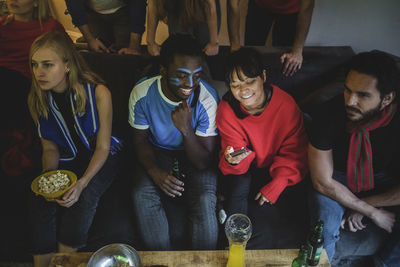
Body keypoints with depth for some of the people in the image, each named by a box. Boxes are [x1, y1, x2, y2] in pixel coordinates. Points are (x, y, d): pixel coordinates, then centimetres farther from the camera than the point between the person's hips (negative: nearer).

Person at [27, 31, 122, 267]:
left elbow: (103, 147, -13)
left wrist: (82, 183, -26)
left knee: (84, 198, -30)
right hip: (65, 160, 3)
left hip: (99, 159, -3)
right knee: (40, 203, -23)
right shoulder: (37, 100, -4)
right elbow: (50, 147, 3)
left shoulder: (98, 93, -18)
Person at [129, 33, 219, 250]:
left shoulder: (207, 98, -24)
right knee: (142, 195, -25)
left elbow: (203, 163, -21)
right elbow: (140, 139, -2)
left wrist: (186, 129, -39)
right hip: (157, 153, 2)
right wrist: (155, 171, -20)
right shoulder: (142, 93, -18)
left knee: (205, 200, -27)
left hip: (193, 156, -1)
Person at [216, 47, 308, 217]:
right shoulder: (226, 109, -22)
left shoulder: (286, 104, -23)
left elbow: (294, 152, -14)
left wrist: (275, 185, -20)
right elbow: (236, 149, -18)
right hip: (245, 164, -1)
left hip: (274, 164, 2)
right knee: (238, 187, -26)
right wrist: (233, 160, -43)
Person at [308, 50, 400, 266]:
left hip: (382, 178, 2)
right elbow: (323, 182, -21)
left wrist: (359, 207, -16)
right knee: (325, 226, -27)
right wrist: (372, 212, -17)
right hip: (336, 178, -1)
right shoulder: (329, 115, -27)